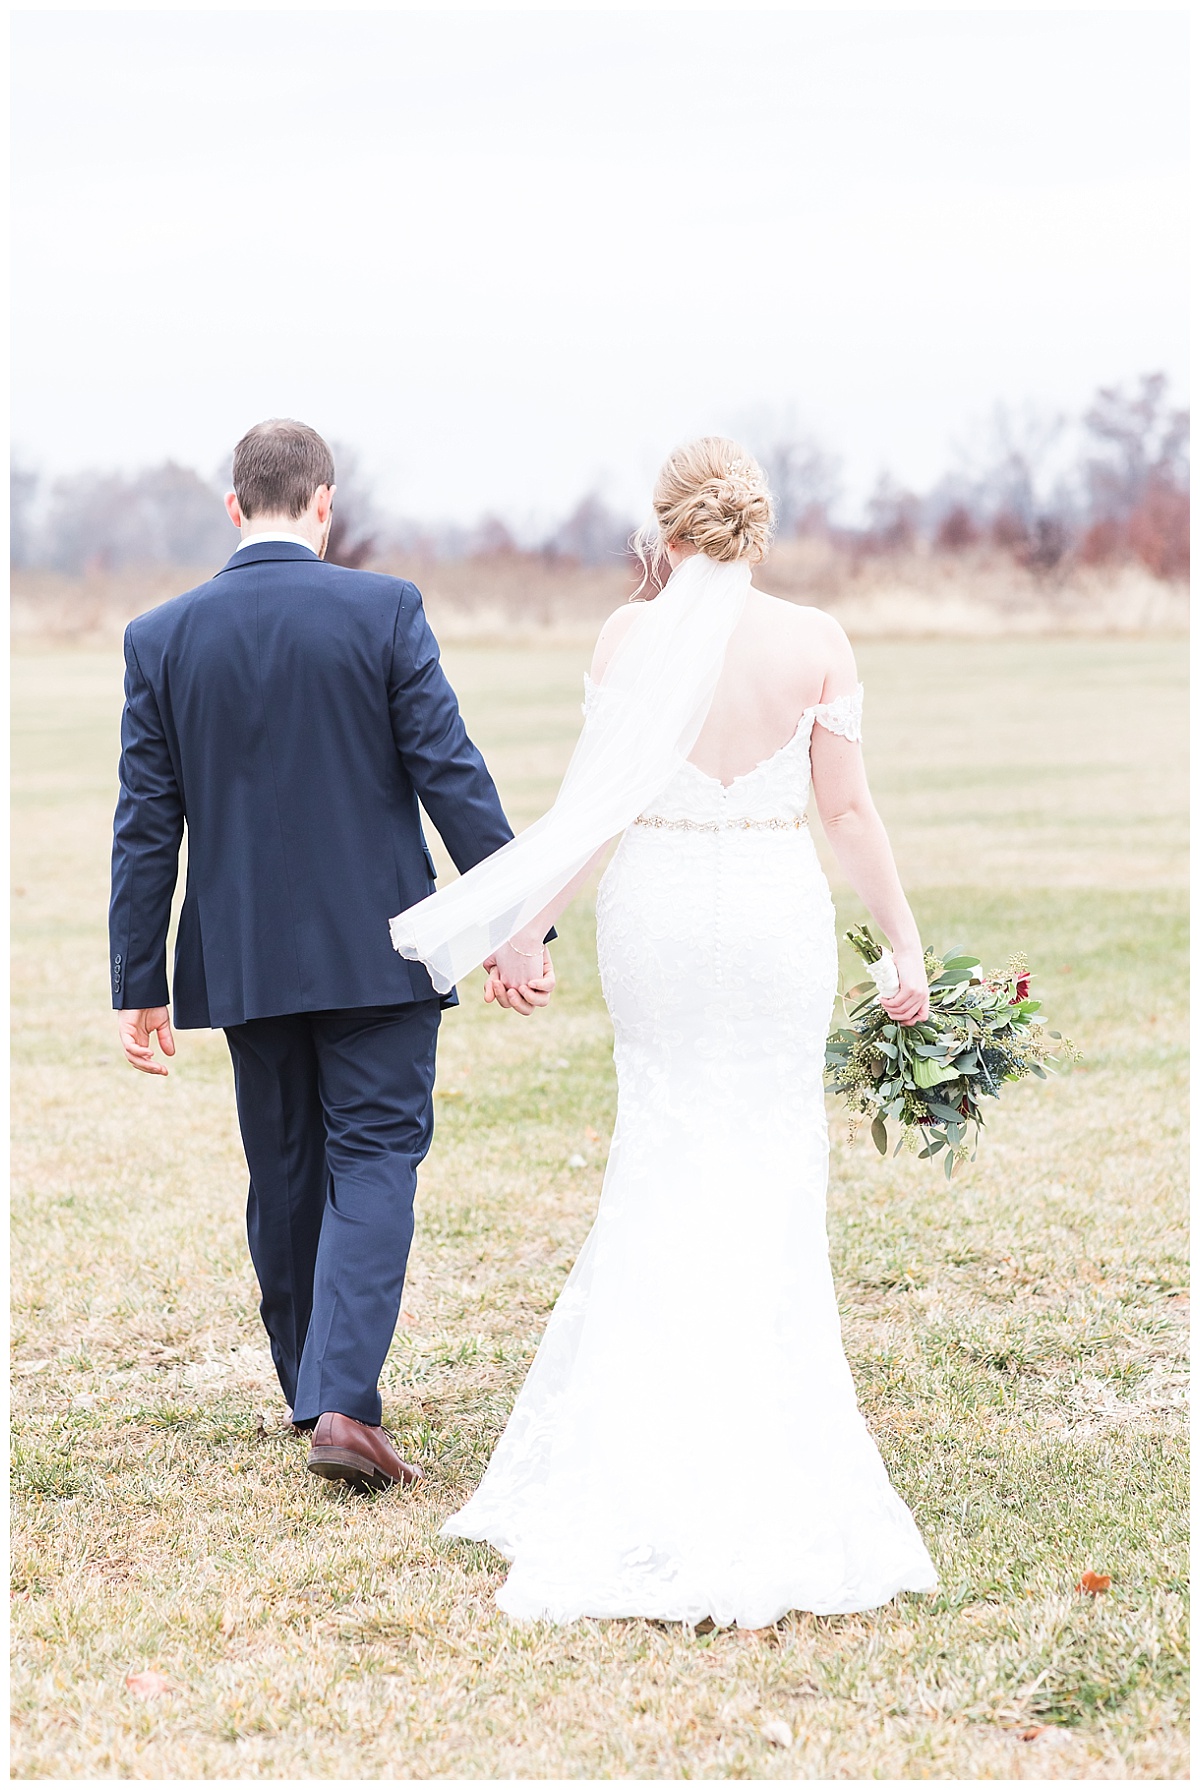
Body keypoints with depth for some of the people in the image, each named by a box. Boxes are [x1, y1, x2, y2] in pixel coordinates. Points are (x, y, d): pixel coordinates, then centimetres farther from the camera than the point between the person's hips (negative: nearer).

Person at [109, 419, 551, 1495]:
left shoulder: (161, 638, -1)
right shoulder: (384, 611, -8)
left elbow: (145, 827, 1)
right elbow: (452, 778, -10)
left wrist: (138, 986, 5)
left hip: (241, 956, 3)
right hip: (377, 952, -3)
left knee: (285, 1176, 15)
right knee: (374, 1162, 1)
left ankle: (316, 1394, 26)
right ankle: (344, 1405, -13)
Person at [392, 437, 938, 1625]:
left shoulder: (630, 635, -5)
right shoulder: (816, 644, -5)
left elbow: (594, 804, -6)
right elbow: (848, 811, -4)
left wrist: (525, 932, 0)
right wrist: (904, 941, 4)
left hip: (658, 908, 0)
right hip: (776, 908, 0)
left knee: (663, 1155, 13)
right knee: (769, 1167, 7)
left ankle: (644, 1456, 13)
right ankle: (764, 1463, 8)